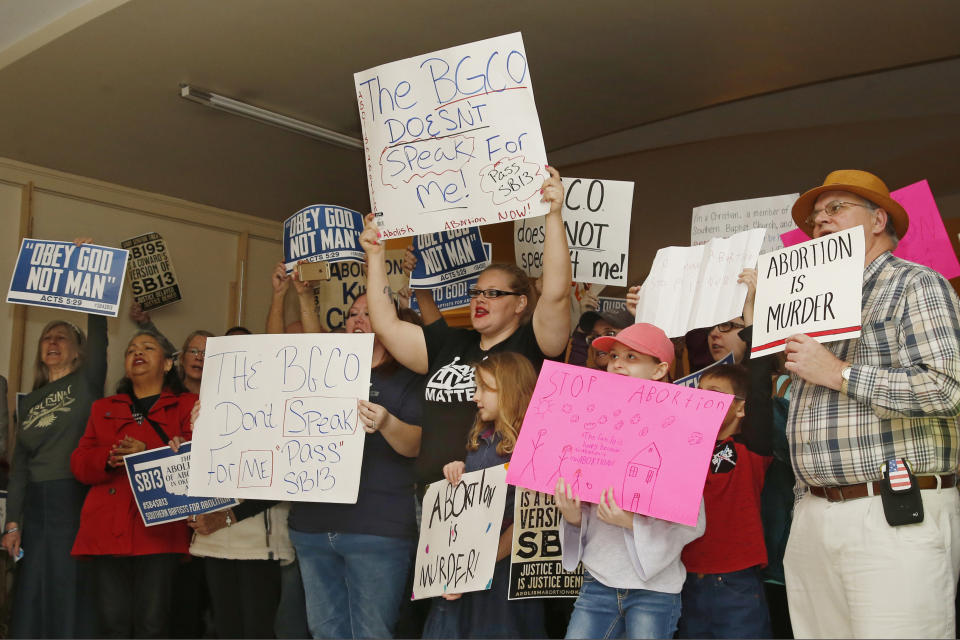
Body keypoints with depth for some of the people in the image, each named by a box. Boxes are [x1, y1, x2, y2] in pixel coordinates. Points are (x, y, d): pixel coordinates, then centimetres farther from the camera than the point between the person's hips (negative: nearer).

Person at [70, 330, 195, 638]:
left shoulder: (187, 405, 12)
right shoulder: (103, 408, 25)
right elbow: (79, 463, 15)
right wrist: (109, 458, -7)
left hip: (158, 529, -3)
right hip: (108, 529, 4)